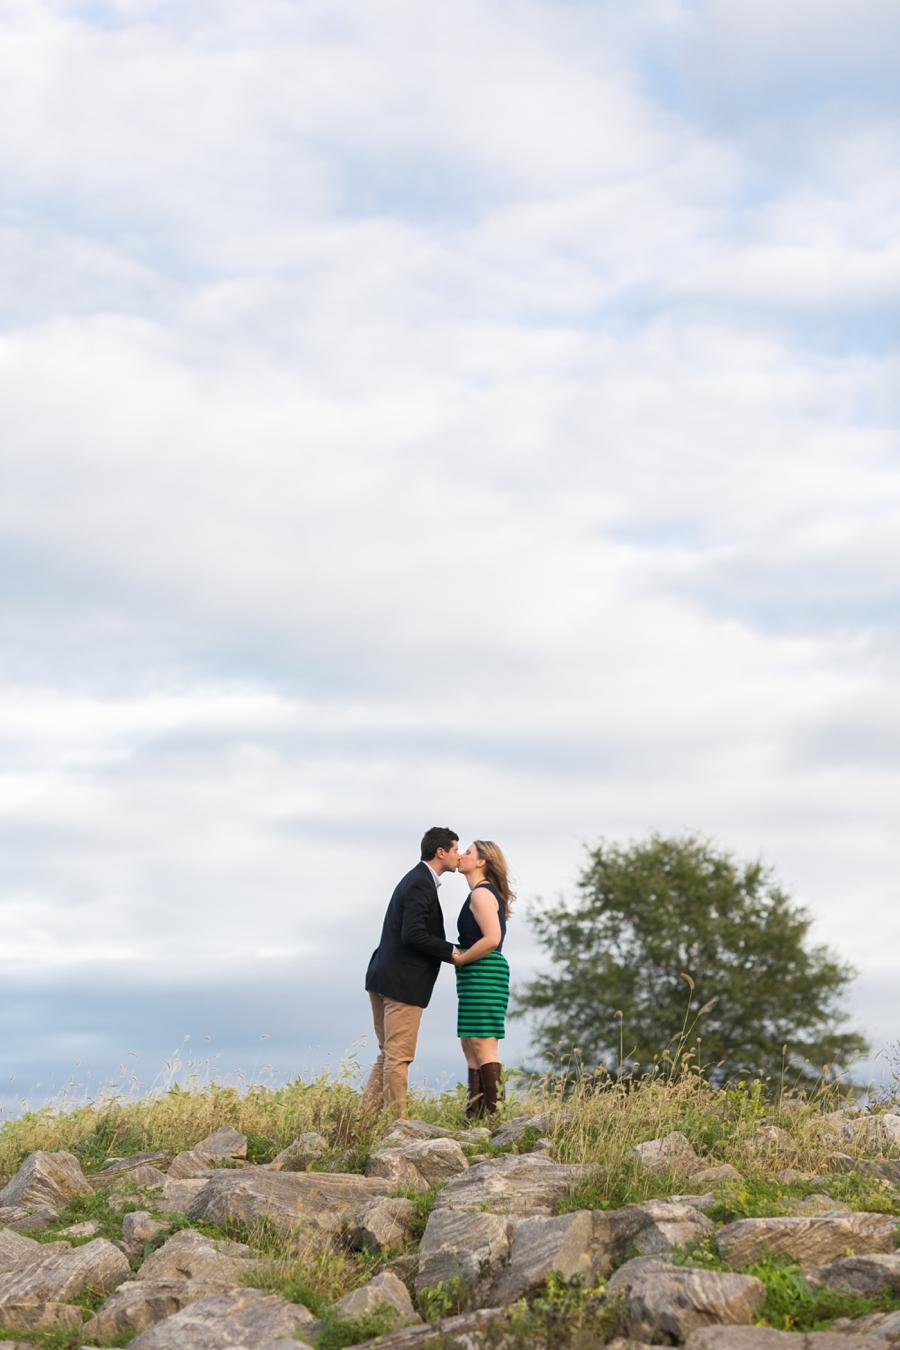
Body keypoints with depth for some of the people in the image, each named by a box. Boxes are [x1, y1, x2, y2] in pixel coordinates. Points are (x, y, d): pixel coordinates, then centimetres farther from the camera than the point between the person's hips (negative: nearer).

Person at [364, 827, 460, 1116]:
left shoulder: (418, 880, 18)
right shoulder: (421, 884, -14)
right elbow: (413, 934, -23)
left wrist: (447, 951, 11)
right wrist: (451, 951, -13)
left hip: (384, 979, 10)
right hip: (402, 982, -10)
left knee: (388, 1055, 14)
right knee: (398, 1056, -5)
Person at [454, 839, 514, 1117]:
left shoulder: (481, 894, -12)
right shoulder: (486, 893, 19)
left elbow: (492, 939, -23)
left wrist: (460, 959, -13)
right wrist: (460, 956, 10)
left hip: (483, 973, -11)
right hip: (479, 977, 11)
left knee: (483, 1046, -11)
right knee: (470, 1046, 12)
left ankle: (495, 1113, -12)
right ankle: (475, 1113, 14)